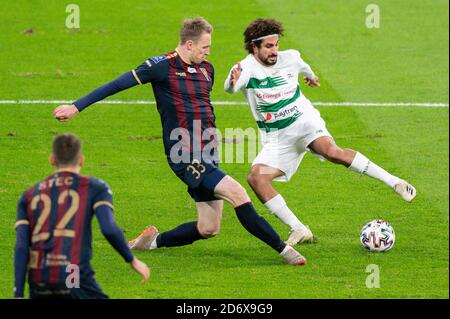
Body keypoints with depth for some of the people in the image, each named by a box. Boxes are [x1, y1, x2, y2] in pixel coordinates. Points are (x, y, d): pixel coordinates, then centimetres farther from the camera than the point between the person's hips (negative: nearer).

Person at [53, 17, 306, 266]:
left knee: (208, 228, 7)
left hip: (207, 157, 8)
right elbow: (117, 85, -7)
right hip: (186, 158, -8)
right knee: (237, 193, -20)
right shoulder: (162, 66, -9)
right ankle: (283, 249, -18)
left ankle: (154, 240, 27)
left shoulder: (206, 69, 12)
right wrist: (76, 107, -7)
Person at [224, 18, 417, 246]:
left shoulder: (289, 59, -2)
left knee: (331, 151, -32)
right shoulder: (248, 68, -14)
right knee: (256, 178, -22)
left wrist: (310, 75, 46)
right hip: (277, 138, 1)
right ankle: (299, 230, -14)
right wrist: (232, 82, -61)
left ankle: (394, 182, -28)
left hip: (305, 122, -1)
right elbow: (230, 88, -37)